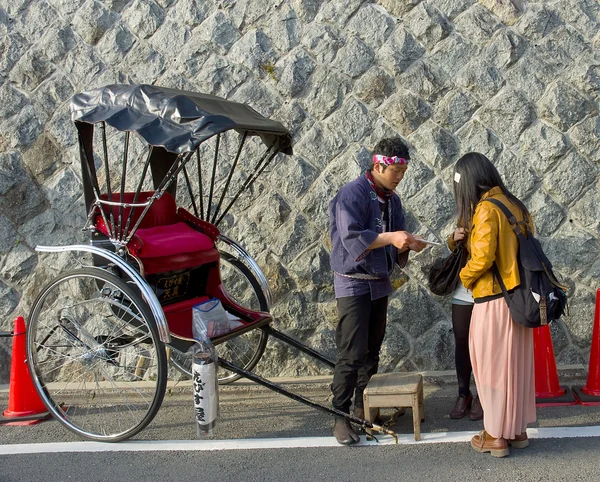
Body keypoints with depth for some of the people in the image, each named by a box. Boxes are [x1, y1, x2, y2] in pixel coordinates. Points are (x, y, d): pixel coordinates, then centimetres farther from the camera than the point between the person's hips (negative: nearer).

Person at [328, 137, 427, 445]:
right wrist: (390, 237, -28)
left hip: (380, 283, 8)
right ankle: (340, 416, 0)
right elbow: (351, 239, -23)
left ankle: (362, 407, 24)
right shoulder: (352, 194, -14)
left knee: (372, 352, 13)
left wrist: (408, 246, -6)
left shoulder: (391, 199, 10)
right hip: (353, 283, -8)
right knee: (352, 354, -9)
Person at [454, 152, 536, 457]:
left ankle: (496, 436, 12)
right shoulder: (516, 206, 9)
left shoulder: (486, 208, -14)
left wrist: (465, 278, 0)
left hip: (494, 301, -8)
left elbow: (483, 257, -20)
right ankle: (518, 430, 26)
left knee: (493, 366, 3)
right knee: (516, 364, 16)